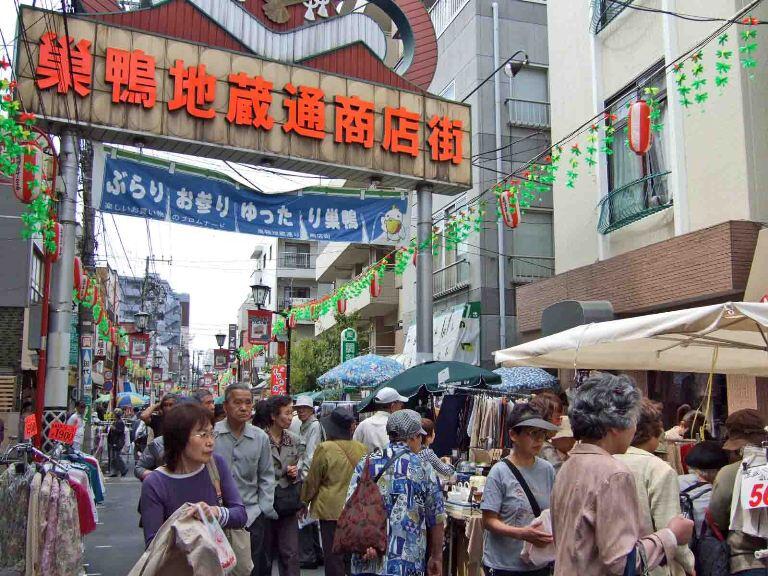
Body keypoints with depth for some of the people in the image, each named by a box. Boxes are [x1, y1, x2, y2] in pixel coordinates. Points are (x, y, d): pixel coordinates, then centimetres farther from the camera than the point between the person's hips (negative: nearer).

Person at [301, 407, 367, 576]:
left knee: (333, 555, 6)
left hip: (332, 509, -4)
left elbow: (312, 480, -5)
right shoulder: (362, 448, -3)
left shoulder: (325, 448, -15)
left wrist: (304, 502, 9)